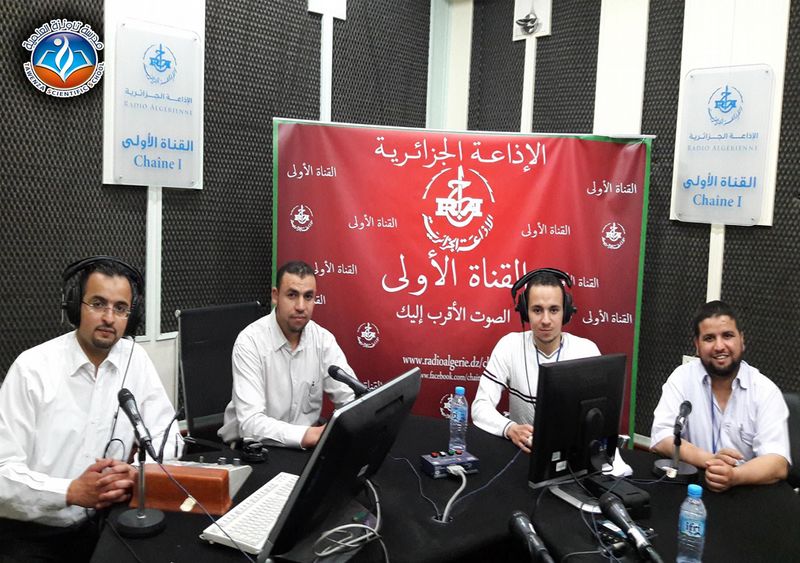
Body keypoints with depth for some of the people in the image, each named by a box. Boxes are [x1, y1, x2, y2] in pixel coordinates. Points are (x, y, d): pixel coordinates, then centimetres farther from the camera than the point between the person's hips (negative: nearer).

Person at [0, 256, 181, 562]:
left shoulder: (135, 359, -1)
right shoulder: (32, 368, -11)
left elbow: (166, 435, 1)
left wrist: (137, 475, -19)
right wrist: (72, 492, -27)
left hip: (98, 524, 4)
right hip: (27, 533, -4)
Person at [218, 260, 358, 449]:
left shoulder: (323, 339, -2)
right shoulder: (250, 342, -16)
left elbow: (352, 398, -3)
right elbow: (251, 422, -25)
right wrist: (310, 435, -38)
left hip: (306, 446, 4)